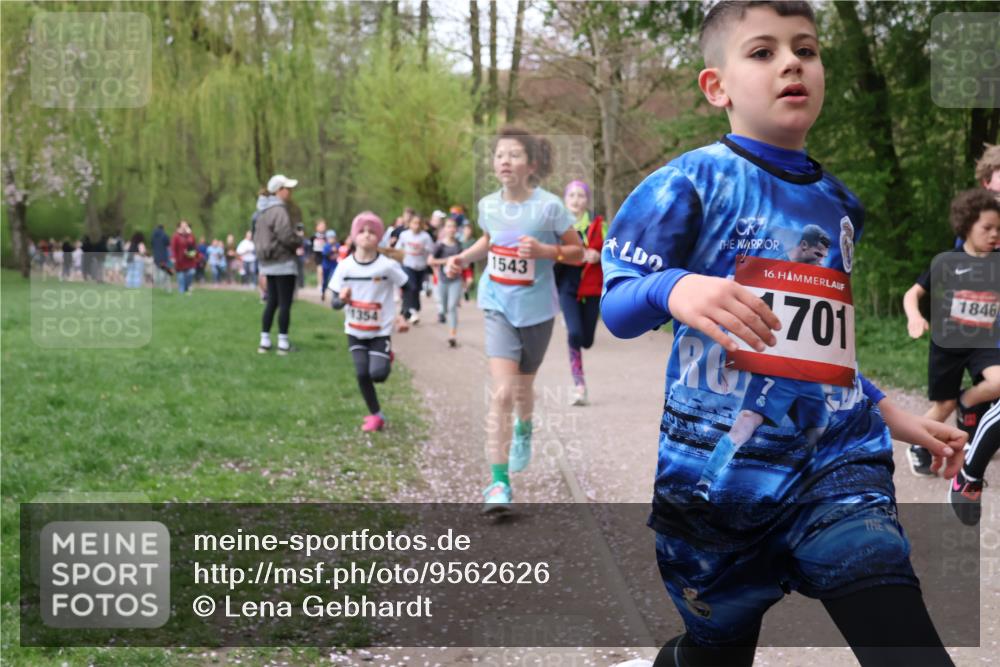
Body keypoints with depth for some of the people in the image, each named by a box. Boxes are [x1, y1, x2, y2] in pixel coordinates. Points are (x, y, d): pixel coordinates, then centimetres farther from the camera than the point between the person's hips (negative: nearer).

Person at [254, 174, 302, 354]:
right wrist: (299, 242, -4)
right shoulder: (279, 210, -17)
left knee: (271, 302, 13)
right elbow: (286, 235, -22)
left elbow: (257, 236, 18)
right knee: (285, 303, -3)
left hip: (268, 263, 9)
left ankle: (264, 341, 14)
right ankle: (283, 343, -2)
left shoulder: (264, 211, 13)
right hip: (284, 263, -9)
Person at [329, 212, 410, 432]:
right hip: (355, 331, 2)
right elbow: (334, 302, -6)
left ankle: (387, 358, 23)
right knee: (362, 374, -5)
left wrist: (403, 316, -8)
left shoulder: (387, 265, -16)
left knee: (377, 374, -13)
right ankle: (376, 415, 15)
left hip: (380, 332, -2)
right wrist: (341, 300, -28)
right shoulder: (345, 266, -10)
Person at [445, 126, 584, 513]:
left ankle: (524, 430, 55)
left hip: (536, 310, -1)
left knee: (522, 388, 17)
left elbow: (578, 252, -6)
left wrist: (544, 251, -24)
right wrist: (462, 258, 0)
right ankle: (498, 483, -12)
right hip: (498, 307, 1)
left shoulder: (549, 206, -15)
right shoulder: (488, 205, -4)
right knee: (502, 393, -14)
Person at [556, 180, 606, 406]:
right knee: (575, 333, -18)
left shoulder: (597, 225, 6)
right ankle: (579, 383, -7)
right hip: (567, 286, -1)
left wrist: (598, 256, -14)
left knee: (586, 339, 3)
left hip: (591, 288, 1)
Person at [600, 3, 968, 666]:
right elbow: (611, 300, -10)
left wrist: (893, 416, 22)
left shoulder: (837, 202, 14)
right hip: (718, 462, -3)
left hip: (836, 459, 4)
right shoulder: (692, 182, -4)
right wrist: (674, 289, -30)